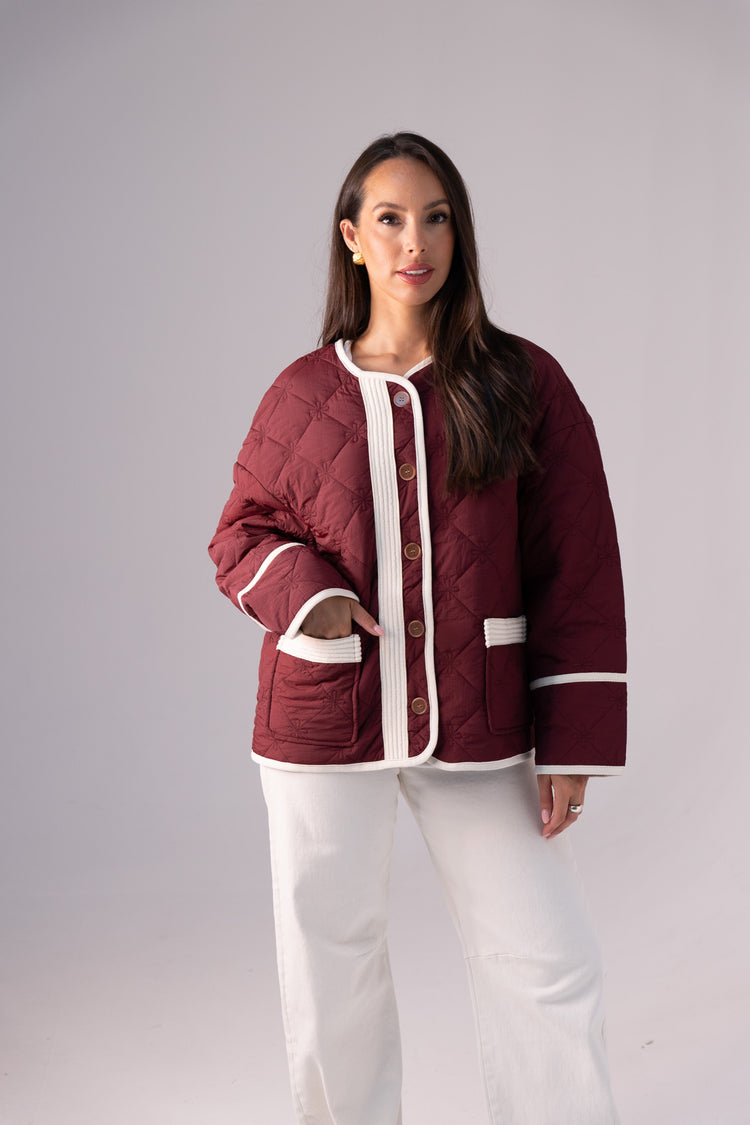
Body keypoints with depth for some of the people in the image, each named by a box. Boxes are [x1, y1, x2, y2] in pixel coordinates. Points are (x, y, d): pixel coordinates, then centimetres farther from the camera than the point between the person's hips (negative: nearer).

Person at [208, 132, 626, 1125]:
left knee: (547, 964, 3)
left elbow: (578, 571, -1)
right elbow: (242, 533, 12)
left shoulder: (525, 383, -1)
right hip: (323, 716, 1)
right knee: (331, 961, 12)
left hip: (478, 727, 0)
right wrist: (302, 593, -11)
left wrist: (574, 739, -6)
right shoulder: (302, 394, 2)